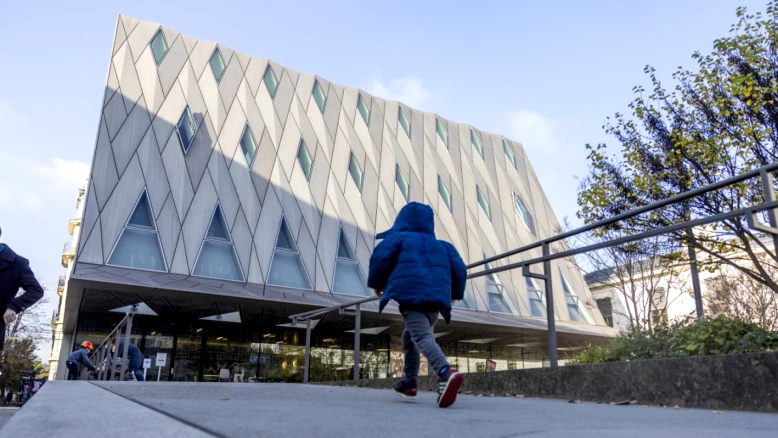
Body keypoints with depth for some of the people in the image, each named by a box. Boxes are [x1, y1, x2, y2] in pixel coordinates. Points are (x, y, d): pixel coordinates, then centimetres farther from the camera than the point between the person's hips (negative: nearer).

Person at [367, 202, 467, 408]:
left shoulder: (399, 238, 18)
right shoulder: (442, 246, 29)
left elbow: (380, 257, 2)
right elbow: (459, 268, 18)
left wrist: (377, 283, 17)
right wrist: (454, 293, 33)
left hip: (411, 295, -6)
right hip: (436, 298, 6)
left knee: (422, 337, -21)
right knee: (410, 335, 24)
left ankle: (445, 372, -47)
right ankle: (409, 383, 22)